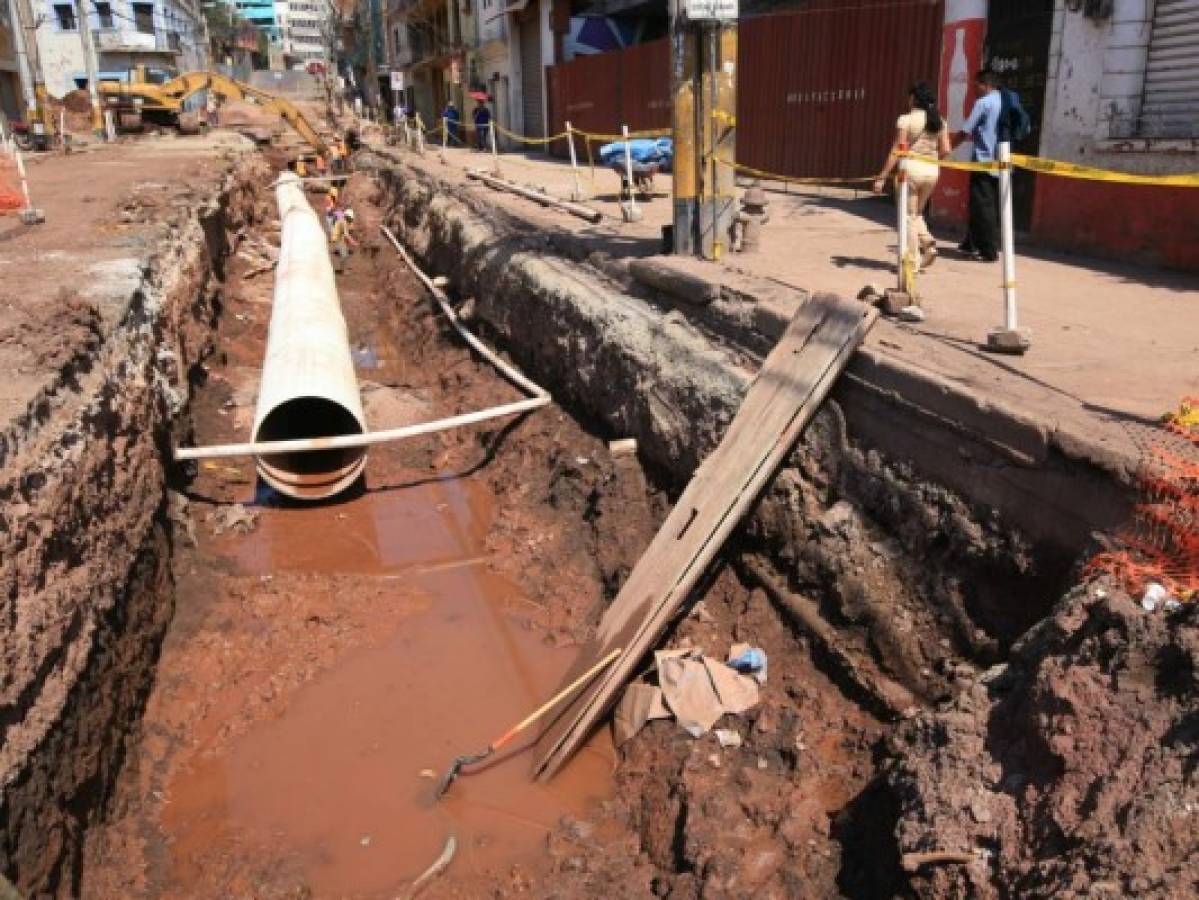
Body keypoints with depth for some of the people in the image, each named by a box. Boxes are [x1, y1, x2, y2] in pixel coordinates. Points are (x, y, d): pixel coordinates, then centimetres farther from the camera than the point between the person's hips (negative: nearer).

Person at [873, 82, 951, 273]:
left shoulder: (906, 119, -8)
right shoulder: (939, 121, 7)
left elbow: (897, 151, -12)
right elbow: (945, 151, 3)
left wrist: (882, 177, -10)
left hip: (911, 168, -5)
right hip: (932, 171, 5)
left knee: (909, 215, 5)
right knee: (917, 213, 24)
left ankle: (913, 261, 4)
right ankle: (928, 242, 2)